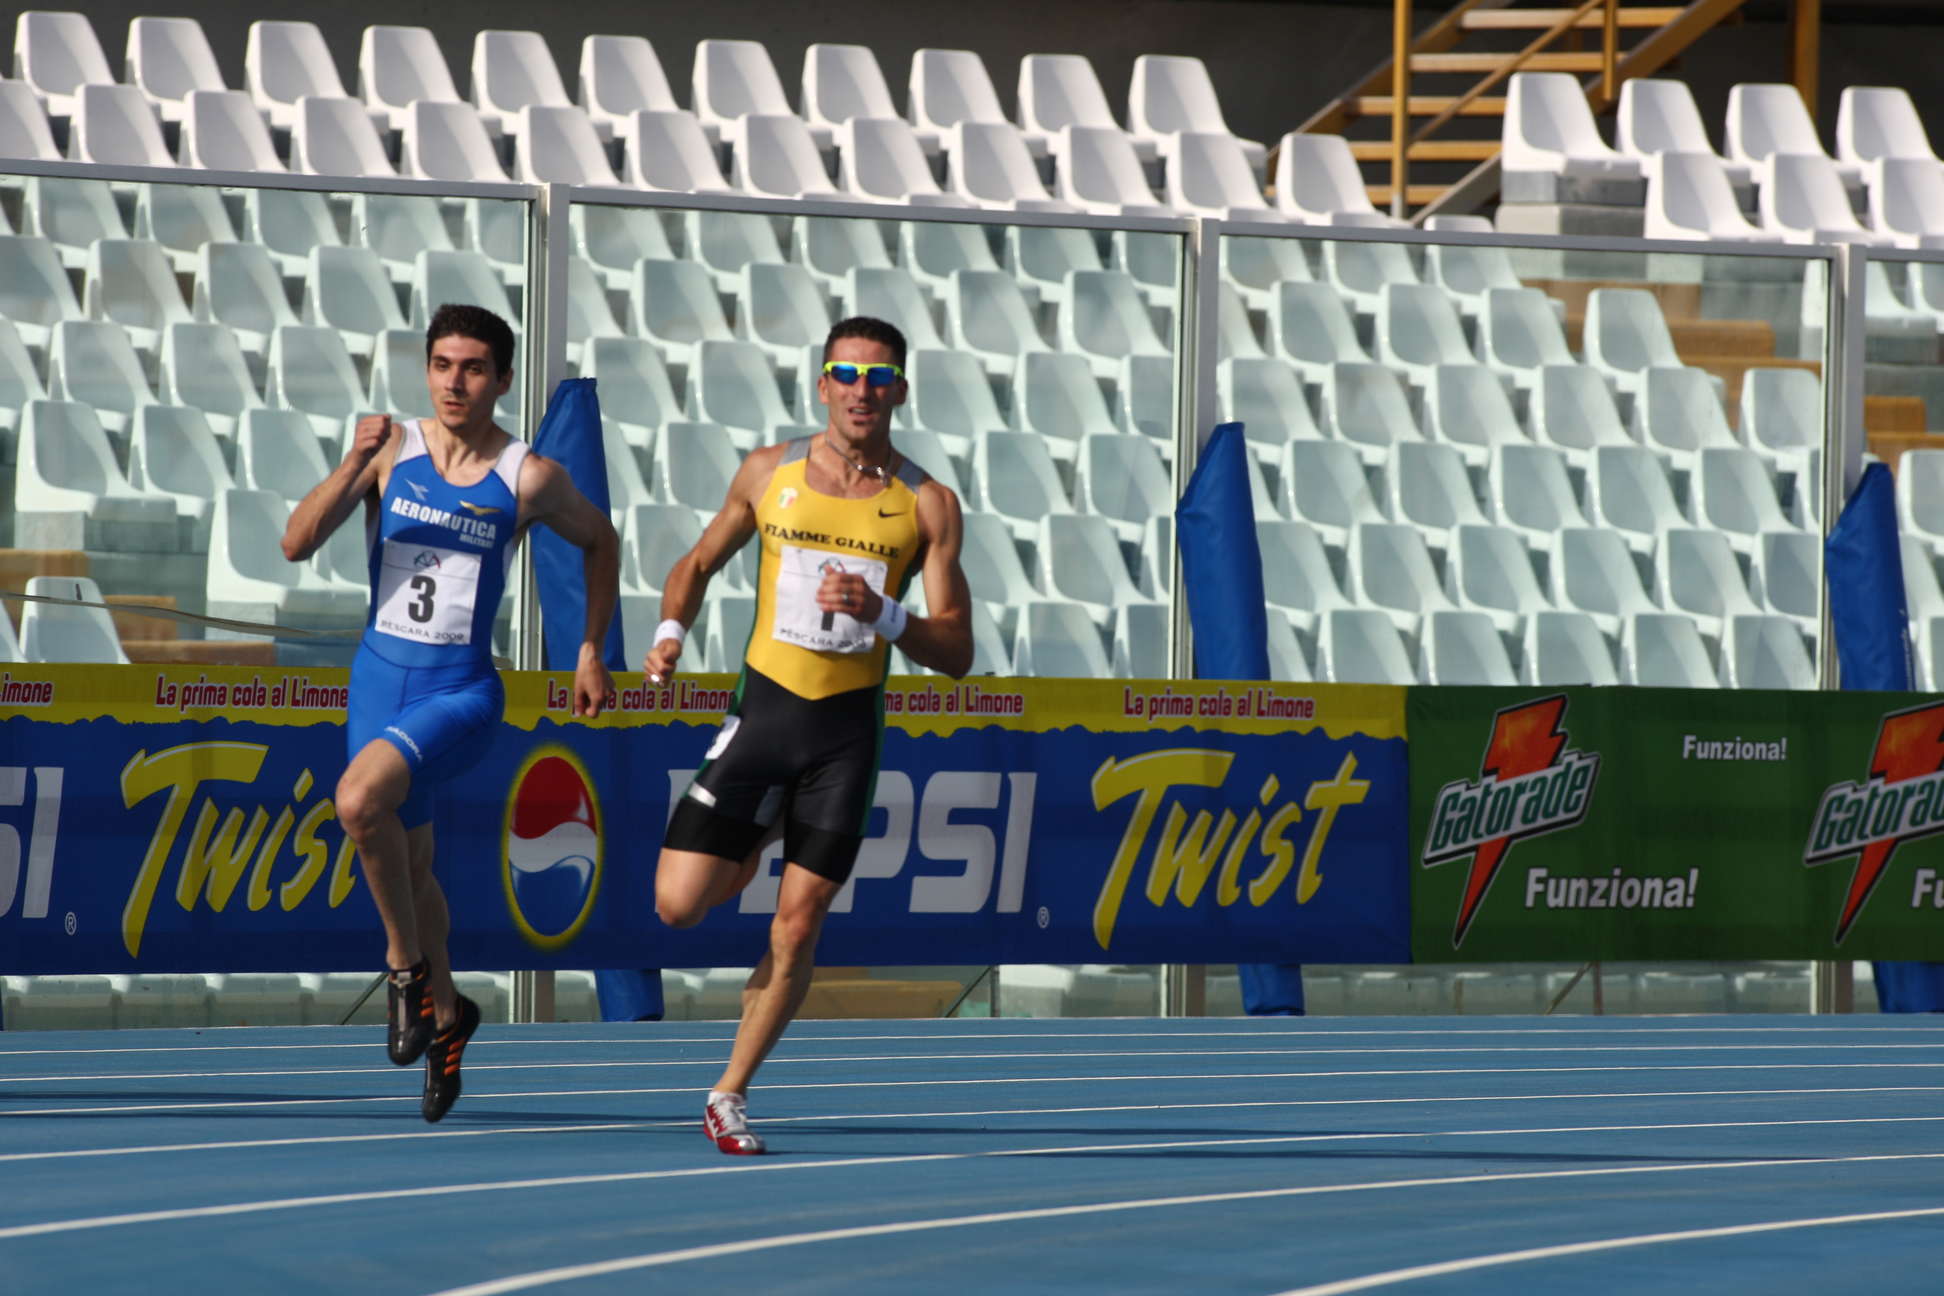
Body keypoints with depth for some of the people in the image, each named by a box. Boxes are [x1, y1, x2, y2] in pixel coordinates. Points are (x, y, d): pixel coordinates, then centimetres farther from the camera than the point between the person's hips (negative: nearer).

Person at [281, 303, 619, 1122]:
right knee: (407, 864, 15)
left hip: (460, 691, -4)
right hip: (379, 677, 4)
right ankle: (445, 1015, 38)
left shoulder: (529, 479, -6)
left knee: (361, 798, -30)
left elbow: (600, 541, 13)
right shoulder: (392, 449, -2)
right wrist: (353, 468, -22)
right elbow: (297, 544, -8)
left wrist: (591, 652, 11)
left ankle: (407, 963, -9)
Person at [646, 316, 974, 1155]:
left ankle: (729, 1096, 14)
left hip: (848, 728, -1)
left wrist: (883, 616, -23)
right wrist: (672, 628, -5)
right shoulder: (769, 473, 1)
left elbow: (957, 653, -5)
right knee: (678, 904, -8)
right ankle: (752, 846, 27)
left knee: (797, 926, -1)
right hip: (764, 704, 1)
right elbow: (701, 561, 15)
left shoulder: (927, 505, -3)